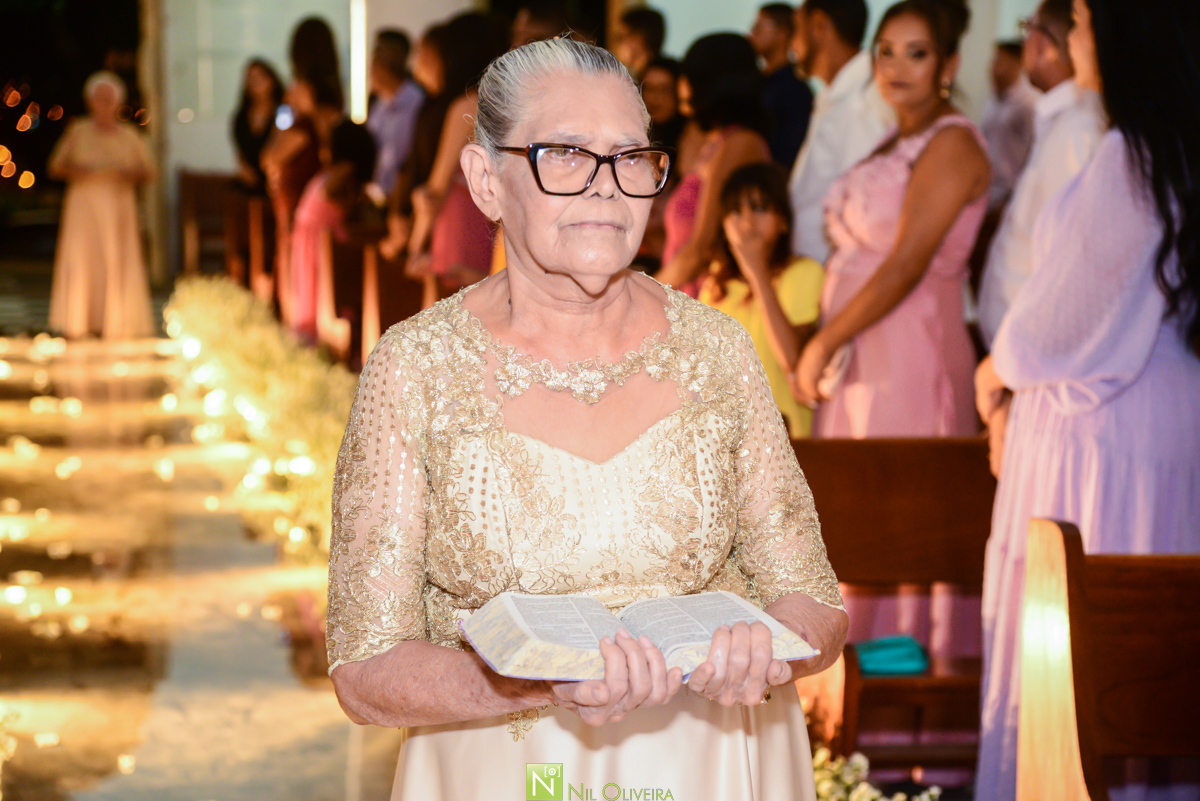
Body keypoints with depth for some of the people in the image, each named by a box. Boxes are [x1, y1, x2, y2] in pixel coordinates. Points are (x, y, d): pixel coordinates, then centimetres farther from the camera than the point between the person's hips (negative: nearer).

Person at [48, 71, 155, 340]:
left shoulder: (129, 136, 8)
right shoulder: (77, 132, 6)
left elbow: (148, 172, 9)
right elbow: (54, 167, 9)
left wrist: (126, 174, -11)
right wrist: (74, 172, -12)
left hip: (118, 207, 1)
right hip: (84, 204, -1)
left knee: (117, 262, -5)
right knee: (80, 259, -7)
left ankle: (117, 323, -1)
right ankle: (78, 324, -5)